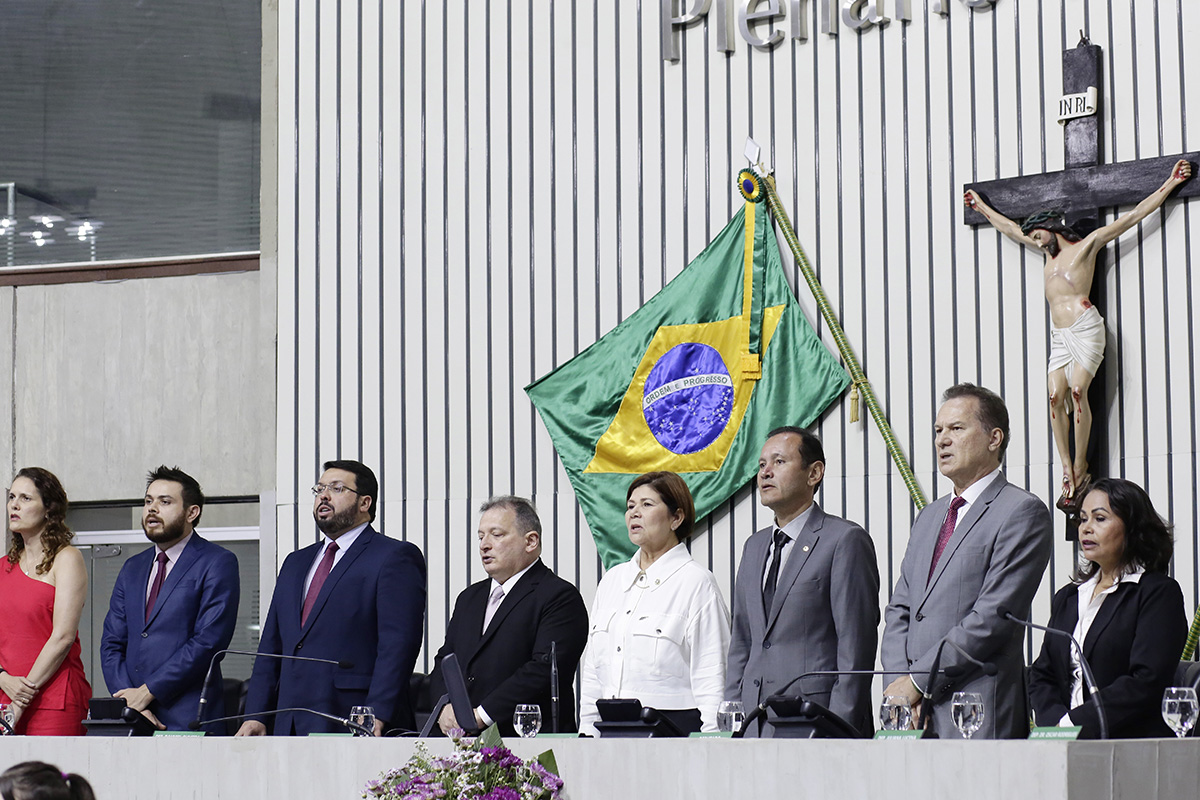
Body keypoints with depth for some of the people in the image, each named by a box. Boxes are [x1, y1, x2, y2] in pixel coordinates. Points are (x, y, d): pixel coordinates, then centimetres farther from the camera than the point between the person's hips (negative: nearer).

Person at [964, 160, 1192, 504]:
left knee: (1078, 391, -19)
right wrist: (981, 207, 47)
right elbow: (1011, 229, 40)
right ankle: (1067, 471, -15)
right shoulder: (1050, 251, 27)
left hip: (1084, 327, -6)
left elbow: (1133, 217, 6)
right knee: (1056, 396, -11)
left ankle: (1081, 468, -16)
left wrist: (1169, 185, 2)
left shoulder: (1087, 243, 8)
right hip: (1059, 334, 6)